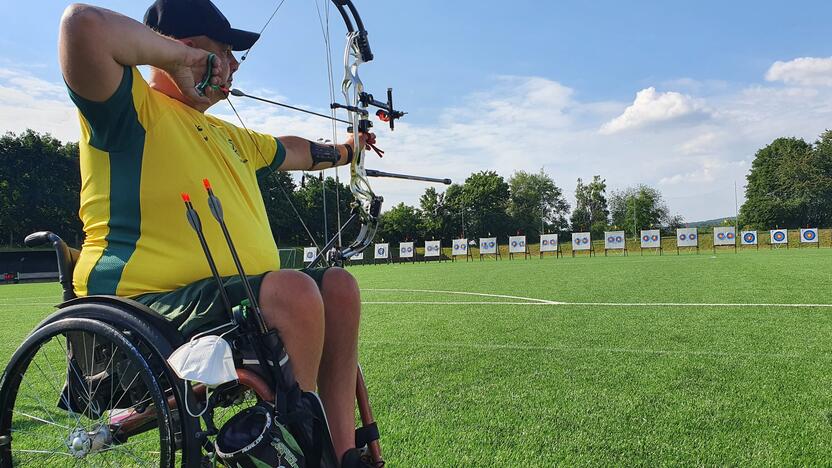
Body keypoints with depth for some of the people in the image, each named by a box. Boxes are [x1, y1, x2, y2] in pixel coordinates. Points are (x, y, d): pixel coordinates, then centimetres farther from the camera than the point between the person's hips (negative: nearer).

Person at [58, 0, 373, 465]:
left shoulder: (226, 134, 23)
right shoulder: (132, 107, -5)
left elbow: (290, 151, 38)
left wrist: (344, 150, 49)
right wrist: (178, 56, -11)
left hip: (240, 298, 9)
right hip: (147, 304, -9)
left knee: (338, 284, 0)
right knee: (293, 289, -30)